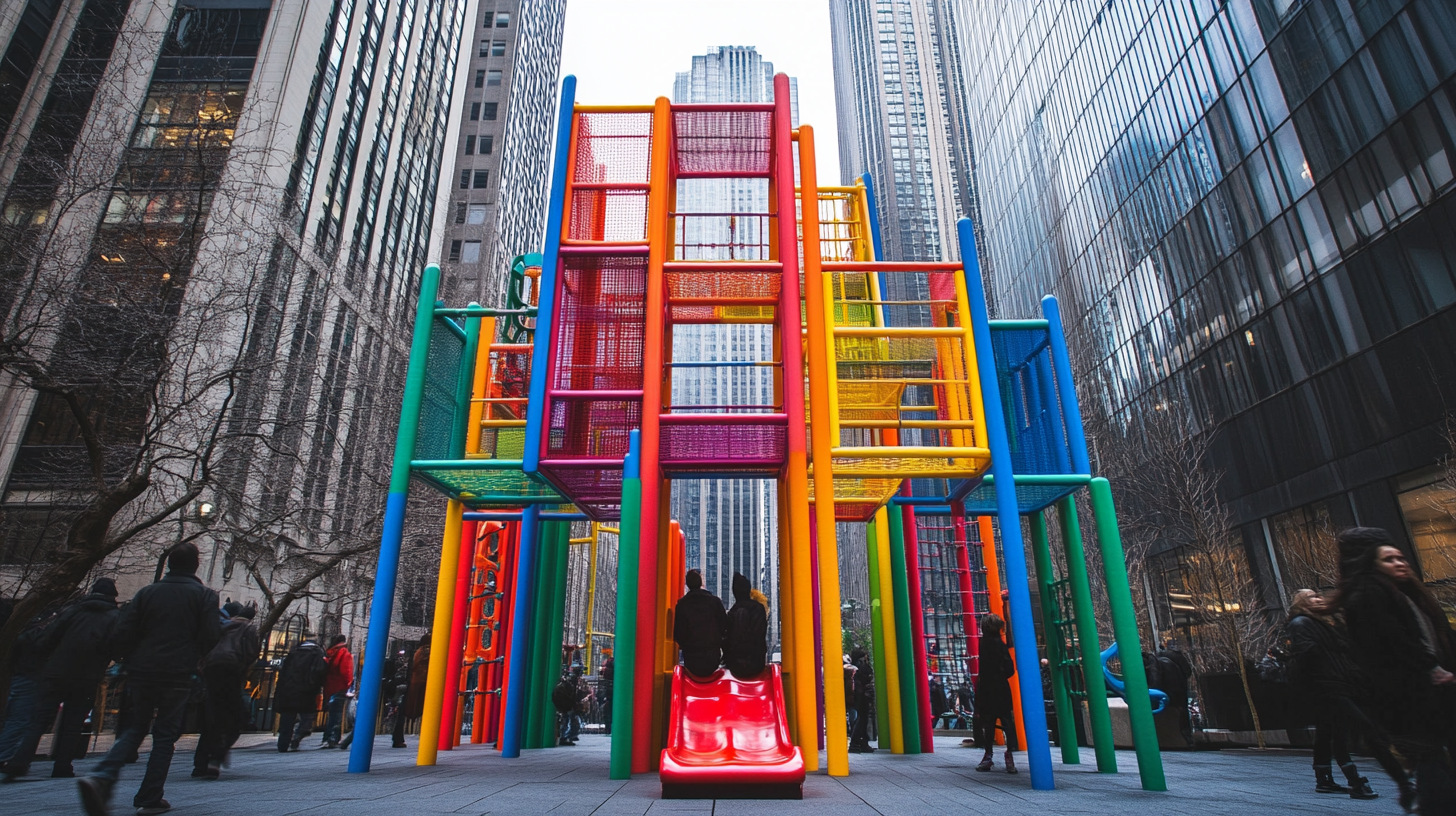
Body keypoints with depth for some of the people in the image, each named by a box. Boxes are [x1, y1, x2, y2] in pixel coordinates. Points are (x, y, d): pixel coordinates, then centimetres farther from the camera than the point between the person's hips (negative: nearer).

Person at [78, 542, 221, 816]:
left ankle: (101, 778, -9)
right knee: (165, 735, 8)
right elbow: (210, 638, -8)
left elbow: (120, 635, 3)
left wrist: (133, 660, 19)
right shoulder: (205, 595, -2)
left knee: (133, 729, 15)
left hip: (141, 673, 3)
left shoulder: (147, 592, 7)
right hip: (178, 676, -3)